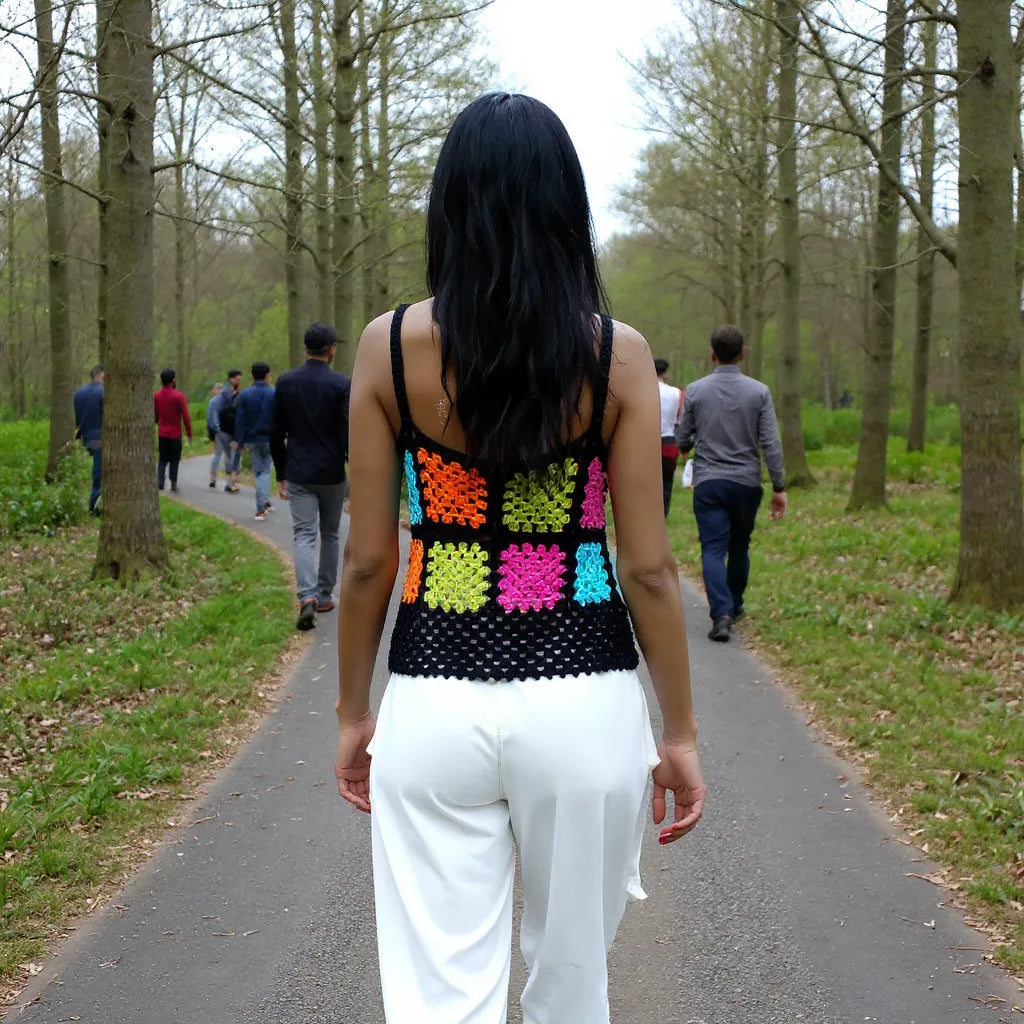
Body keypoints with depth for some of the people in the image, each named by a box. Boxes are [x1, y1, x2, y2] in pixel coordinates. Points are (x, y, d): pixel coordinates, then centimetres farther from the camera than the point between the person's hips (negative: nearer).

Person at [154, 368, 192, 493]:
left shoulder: (156, 396, 0)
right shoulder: (179, 396, -11)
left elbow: (154, 415, 9)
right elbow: (186, 417, -10)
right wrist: (189, 433, -1)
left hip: (162, 434, 3)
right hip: (175, 434, -3)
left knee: (162, 459, 12)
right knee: (174, 459, 8)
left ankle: (160, 482, -3)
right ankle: (173, 483, 5)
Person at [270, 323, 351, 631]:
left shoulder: (286, 382, -1)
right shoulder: (341, 384, -10)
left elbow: (276, 433, 3)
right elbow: (349, 434, -11)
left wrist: (281, 475, 12)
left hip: (298, 474, 1)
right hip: (332, 474, -1)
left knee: (304, 535, -1)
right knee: (330, 534, 16)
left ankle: (307, 597, -21)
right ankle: (325, 596, 23)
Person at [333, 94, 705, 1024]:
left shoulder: (391, 347, -3)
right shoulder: (617, 355, -5)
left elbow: (367, 559, -1)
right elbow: (648, 569, -4)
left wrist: (352, 713, 12)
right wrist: (681, 734, 6)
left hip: (433, 701, 0)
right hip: (584, 700, 0)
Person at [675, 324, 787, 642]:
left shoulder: (696, 391, -4)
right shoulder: (759, 392, -5)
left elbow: (683, 440, 4)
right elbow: (771, 443, -7)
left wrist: (687, 449, 29)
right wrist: (779, 487, -2)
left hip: (708, 482, -1)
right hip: (746, 482, 1)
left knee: (713, 550, -3)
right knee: (739, 547, 19)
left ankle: (721, 614, -20)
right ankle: (734, 605, 33)